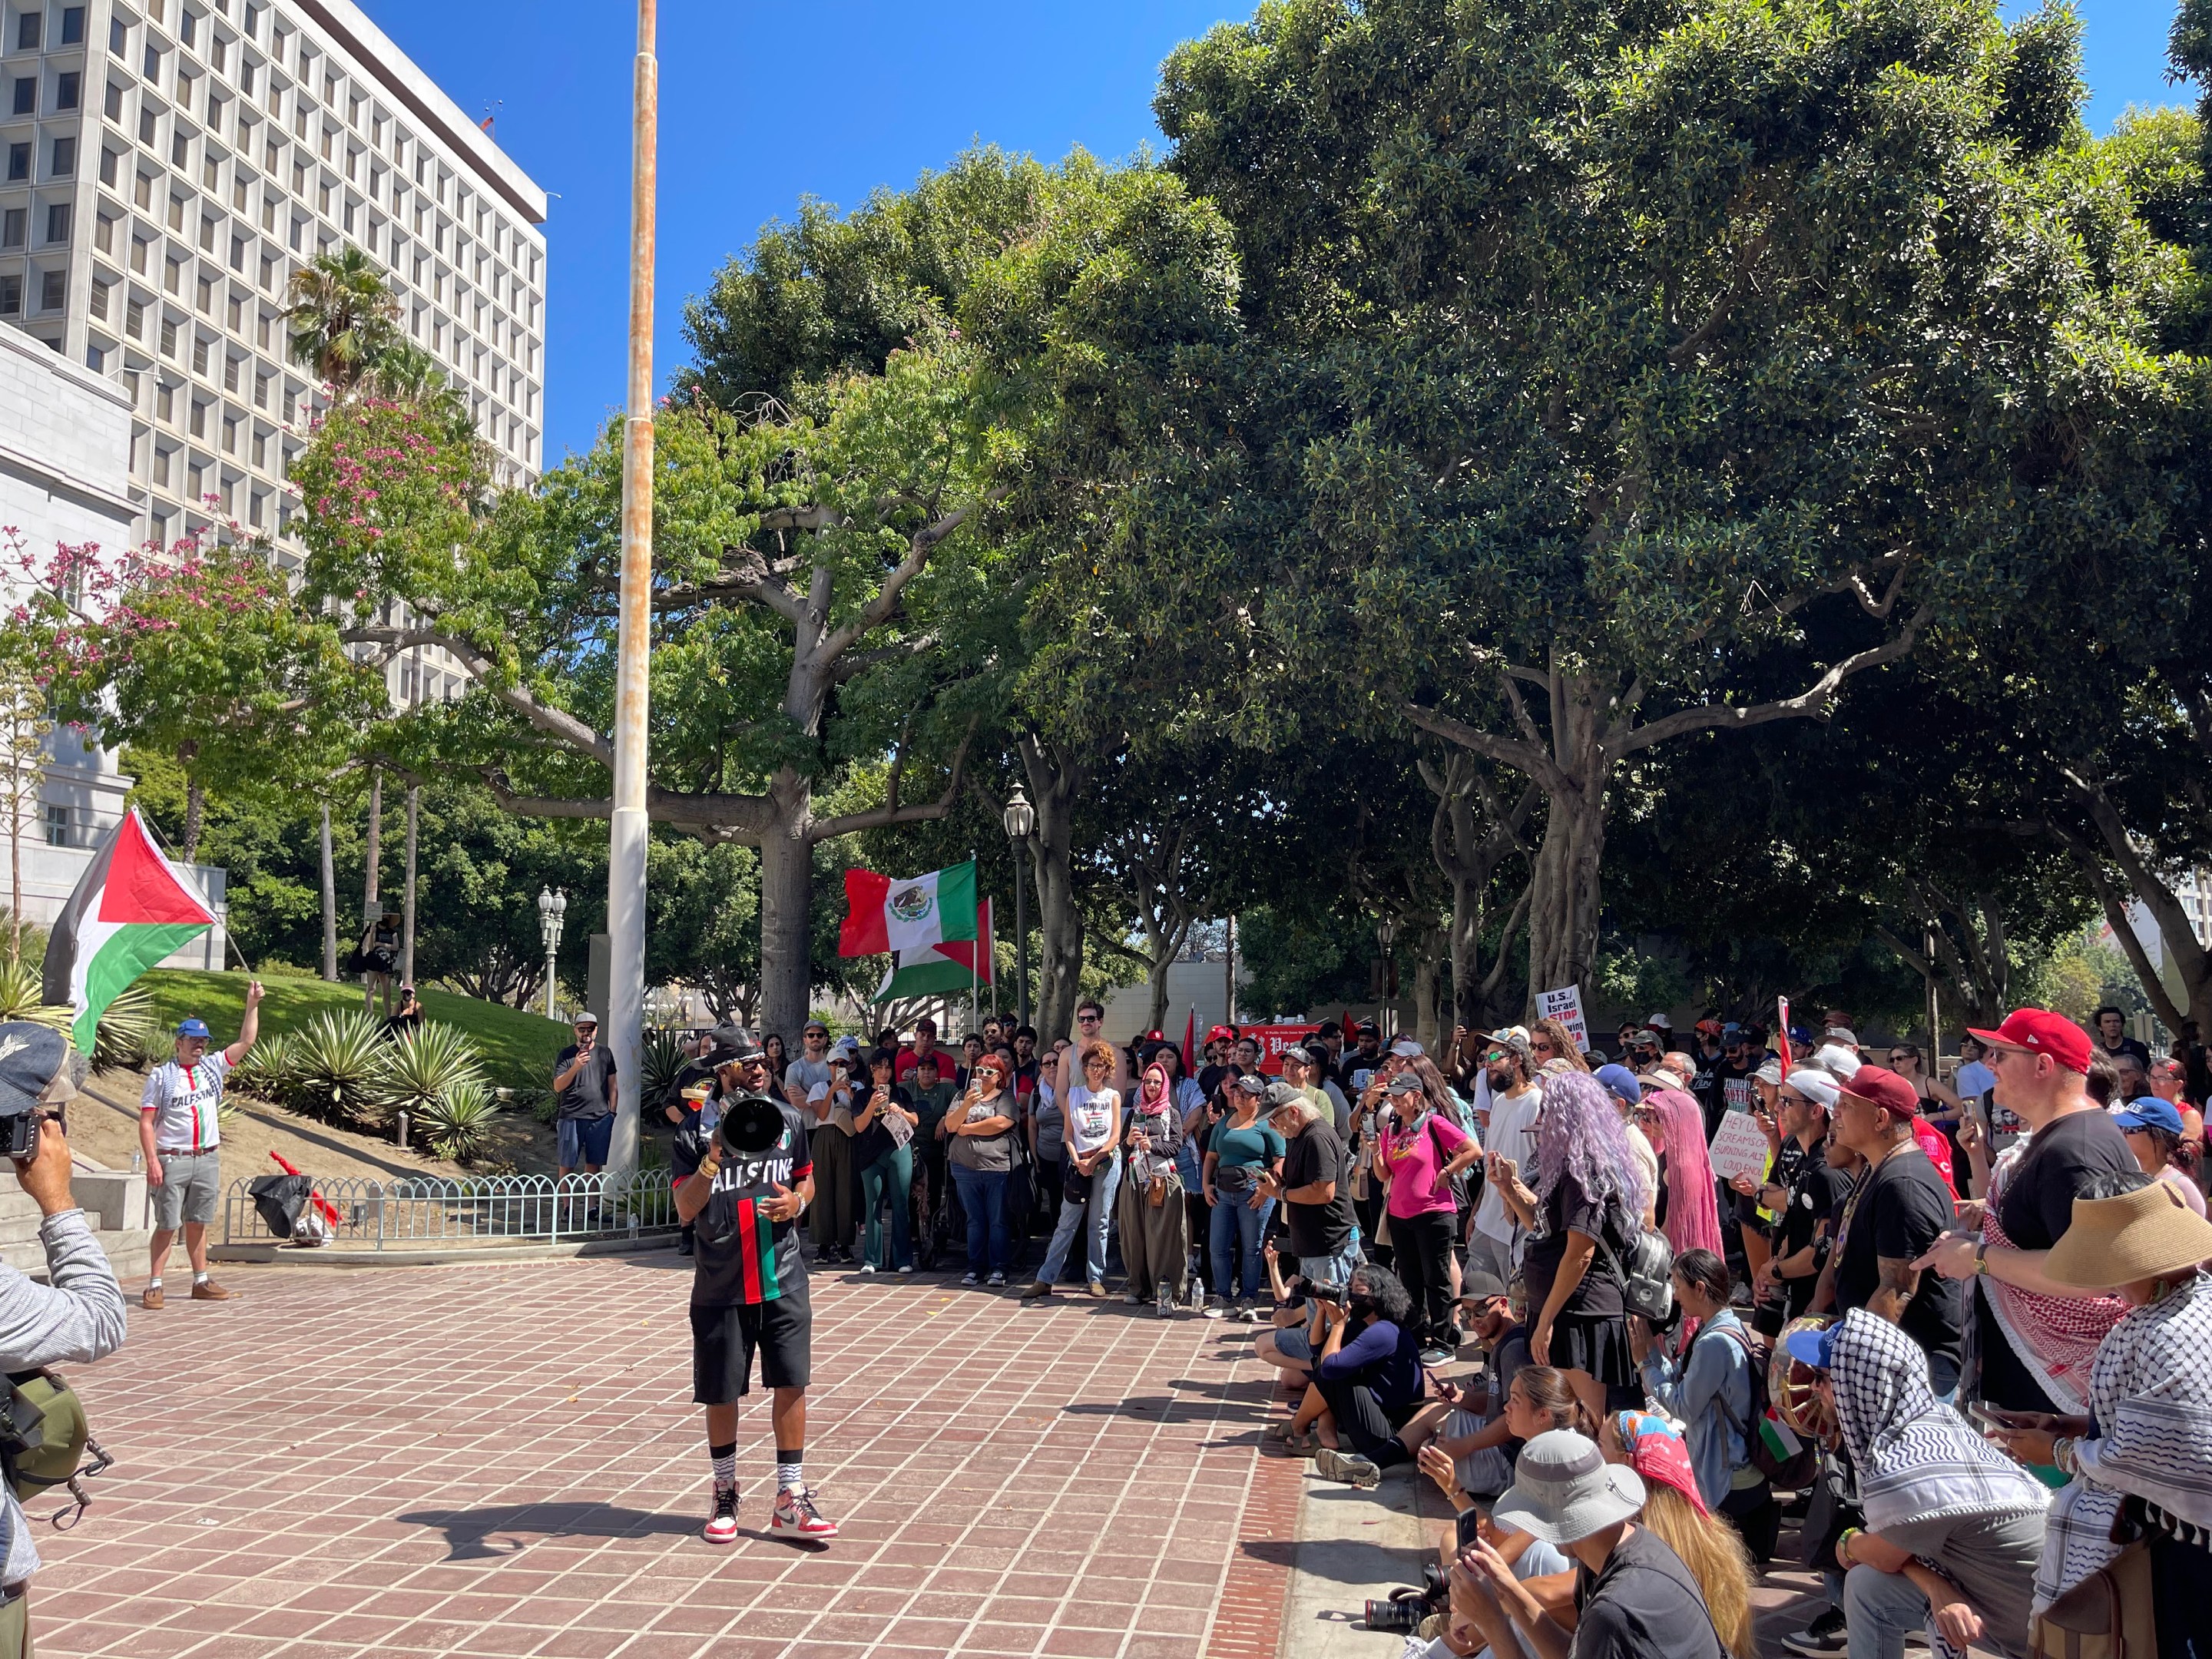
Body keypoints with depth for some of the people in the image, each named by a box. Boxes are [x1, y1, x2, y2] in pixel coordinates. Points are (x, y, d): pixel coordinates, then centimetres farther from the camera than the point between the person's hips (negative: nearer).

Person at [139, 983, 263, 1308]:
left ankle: (201, 1282, 16)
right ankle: (154, 1286, 1)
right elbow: (146, 1122, -6)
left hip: (208, 1159, 4)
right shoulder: (160, 1076, -4)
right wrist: (152, 1161, -15)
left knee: (197, 1223, 12)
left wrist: (252, 1006, -1)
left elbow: (246, 1042, 8)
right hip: (172, 1160, -4)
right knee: (167, 1226, -4)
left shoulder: (212, 1067, 8)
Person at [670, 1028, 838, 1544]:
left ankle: (790, 1501, 9)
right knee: (721, 1393, 7)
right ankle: (725, 1495, 27)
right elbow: (685, 1211, -10)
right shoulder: (695, 1133, -6)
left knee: (791, 1383, -1)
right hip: (721, 1284, -2)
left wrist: (797, 1202, -6)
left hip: (782, 1278, 2)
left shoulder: (788, 1119, 5)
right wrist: (711, 1161, -27)